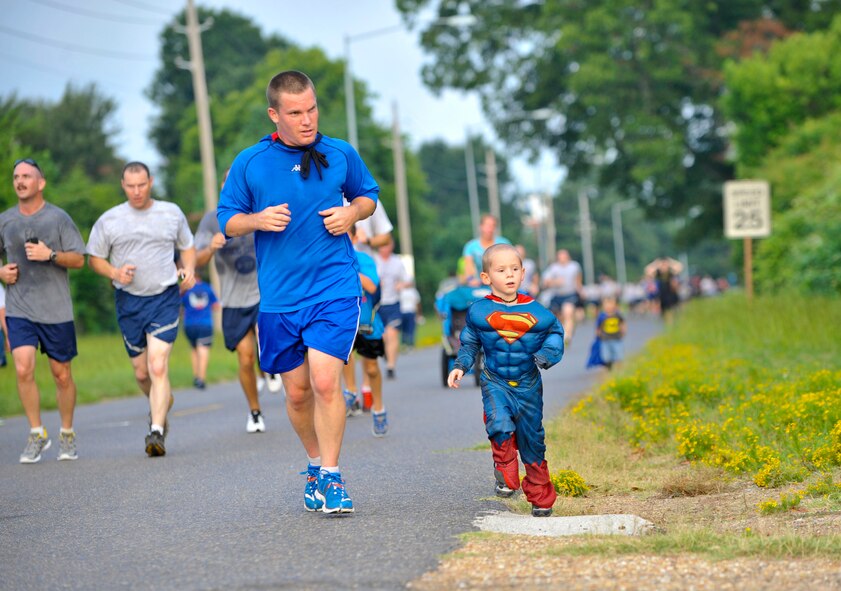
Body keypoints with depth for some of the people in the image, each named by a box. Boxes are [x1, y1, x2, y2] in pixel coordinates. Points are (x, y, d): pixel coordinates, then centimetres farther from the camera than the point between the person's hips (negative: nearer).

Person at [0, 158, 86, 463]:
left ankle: (67, 434, 21)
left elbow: (79, 259, -1)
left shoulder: (58, 218, 0)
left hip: (56, 310, -1)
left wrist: (50, 255, -17)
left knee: (62, 375, 4)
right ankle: (37, 433, 0)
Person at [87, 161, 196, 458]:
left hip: (165, 299, -2)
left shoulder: (172, 213, 6)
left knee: (158, 367, -16)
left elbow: (188, 246, 19)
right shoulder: (109, 220, 3)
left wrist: (189, 269, -1)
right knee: (141, 372, 10)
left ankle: (157, 432, -18)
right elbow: (94, 258, 9)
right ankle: (161, 404, 41)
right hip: (129, 301, 2)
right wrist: (115, 273, -11)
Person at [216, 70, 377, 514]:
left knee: (324, 380, -16)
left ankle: (331, 478, -5)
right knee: (297, 392, 9)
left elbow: (368, 195, 19)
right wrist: (258, 219, -12)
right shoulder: (249, 163, 1)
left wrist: (352, 213, -3)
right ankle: (316, 465, 33)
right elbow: (227, 221, 9)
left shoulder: (341, 155, 3)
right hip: (279, 297, 2)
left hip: (335, 289, -2)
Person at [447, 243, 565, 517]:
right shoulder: (479, 311, -3)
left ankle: (540, 498, 24)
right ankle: (505, 476, -6)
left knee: (532, 439, 8)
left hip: (528, 385, 1)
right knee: (500, 424, -28)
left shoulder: (536, 311, -4)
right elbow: (469, 343, 12)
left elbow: (555, 332, 10)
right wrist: (460, 367, -1)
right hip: (495, 382, -1)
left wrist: (546, 356, -8)